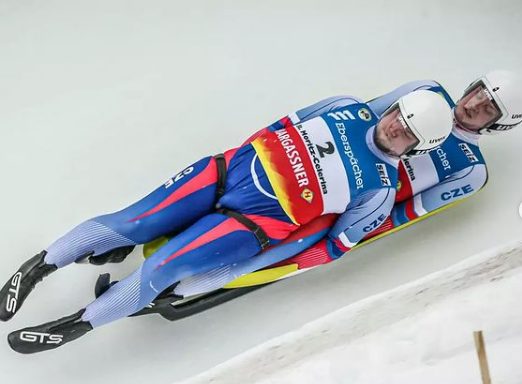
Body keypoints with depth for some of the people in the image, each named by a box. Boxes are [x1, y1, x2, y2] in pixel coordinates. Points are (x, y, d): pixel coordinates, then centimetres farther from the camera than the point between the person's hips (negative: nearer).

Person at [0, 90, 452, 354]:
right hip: (234, 167, 4)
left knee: (162, 269, -15)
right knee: (131, 222, -6)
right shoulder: (353, 109, 9)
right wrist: (253, 151, 13)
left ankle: (75, 325, 1)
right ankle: (41, 263, 9)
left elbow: (336, 243, 0)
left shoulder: (381, 186, -2)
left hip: (257, 218, -3)